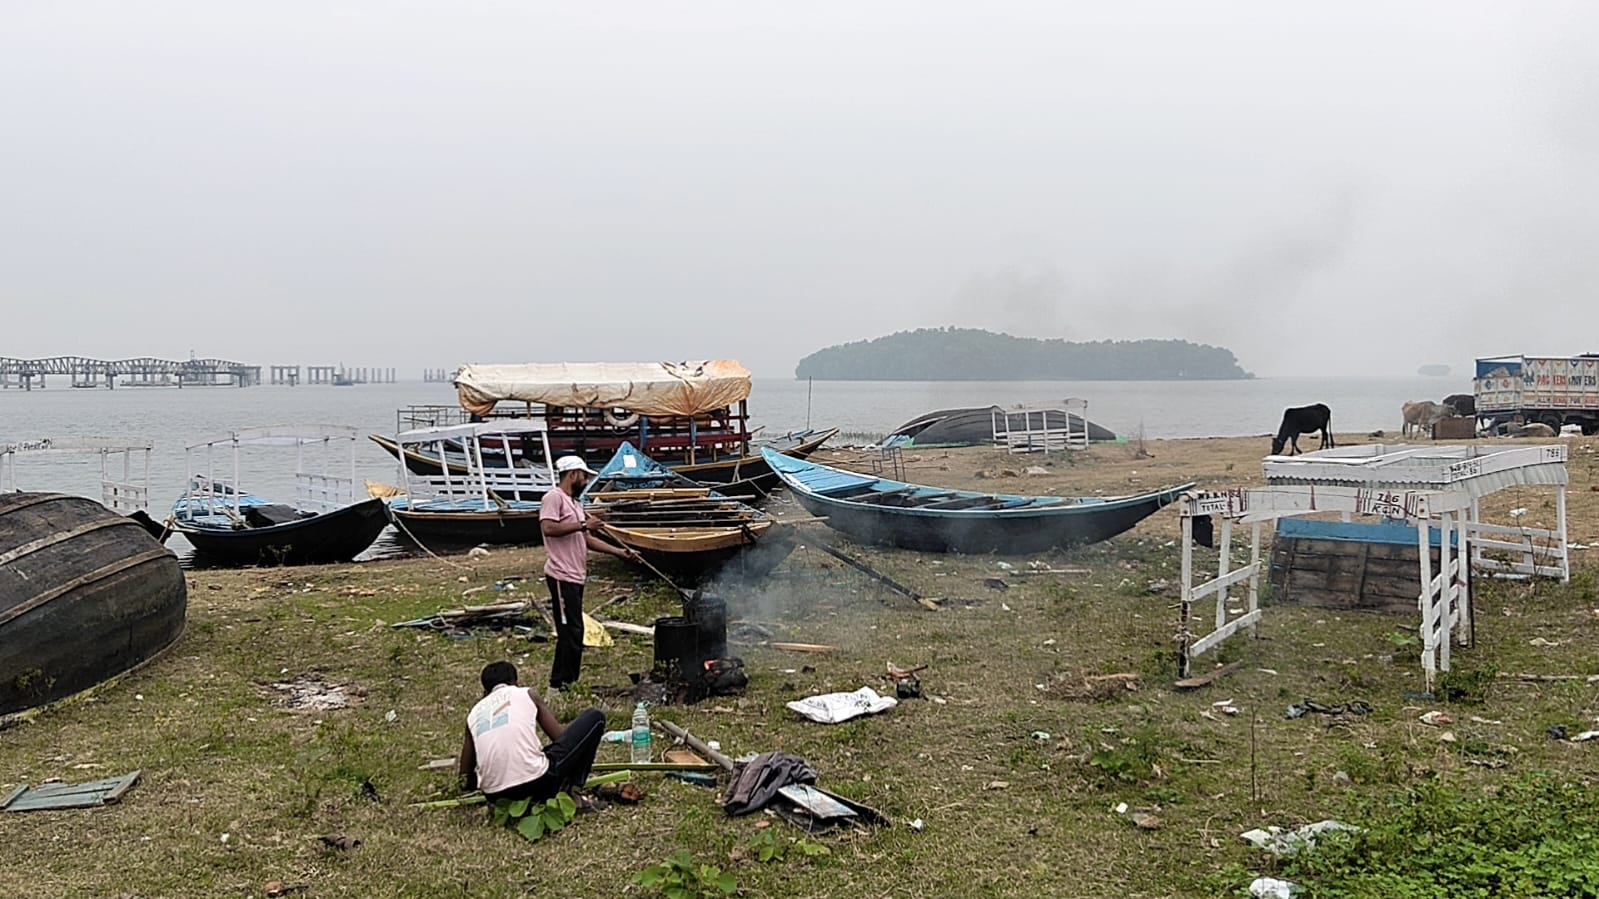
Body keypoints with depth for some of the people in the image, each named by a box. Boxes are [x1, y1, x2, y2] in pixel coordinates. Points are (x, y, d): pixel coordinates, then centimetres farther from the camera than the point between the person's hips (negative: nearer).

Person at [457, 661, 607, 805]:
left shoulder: (474, 714, 20)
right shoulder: (527, 694, 12)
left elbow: (466, 778, 19)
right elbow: (561, 738, 8)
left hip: (496, 796, 5)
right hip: (536, 783, -5)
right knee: (595, 717, 13)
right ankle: (571, 792, 9)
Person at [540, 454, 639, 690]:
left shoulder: (574, 503, 21)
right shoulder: (554, 497, -8)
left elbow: (587, 540, 22)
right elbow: (548, 528, -24)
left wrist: (620, 552, 17)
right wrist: (582, 525, -18)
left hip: (575, 577, 10)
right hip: (562, 577, -10)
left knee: (574, 633, 11)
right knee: (570, 633, -10)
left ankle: (568, 683, 16)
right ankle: (560, 684, -4)